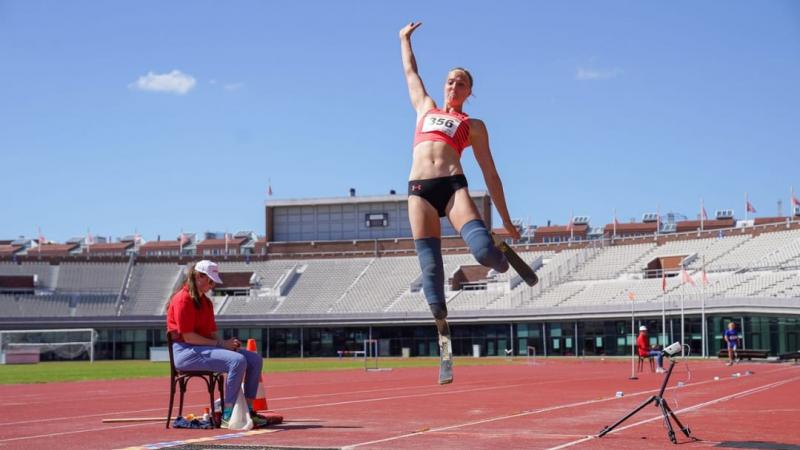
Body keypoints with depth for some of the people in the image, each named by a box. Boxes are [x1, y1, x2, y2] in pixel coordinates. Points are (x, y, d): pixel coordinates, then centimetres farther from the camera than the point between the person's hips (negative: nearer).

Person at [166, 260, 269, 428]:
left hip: (206, 348, 10)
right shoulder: (183, 299, -12)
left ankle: (248, 411, 0)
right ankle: (227, 417, -26)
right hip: (185, 352, -10)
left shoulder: (206, 302, 19)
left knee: (255, 359, 0)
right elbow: (188, 336, -18)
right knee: (238, 361, -29)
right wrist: (220, 344, -17)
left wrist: (226, 343, -6)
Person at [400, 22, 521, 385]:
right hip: (419, 191, 3)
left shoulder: (473, 126, 19)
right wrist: (405, 39, 53)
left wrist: (506, 220, 14)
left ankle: (508, 262, 12)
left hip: (452, 186, -2)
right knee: (430, 269, -8)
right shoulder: (425, 108, 28)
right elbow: (410, 72, 43)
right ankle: (445, 344, -3)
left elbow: (489, 173, 17)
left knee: (484, 250, -26)